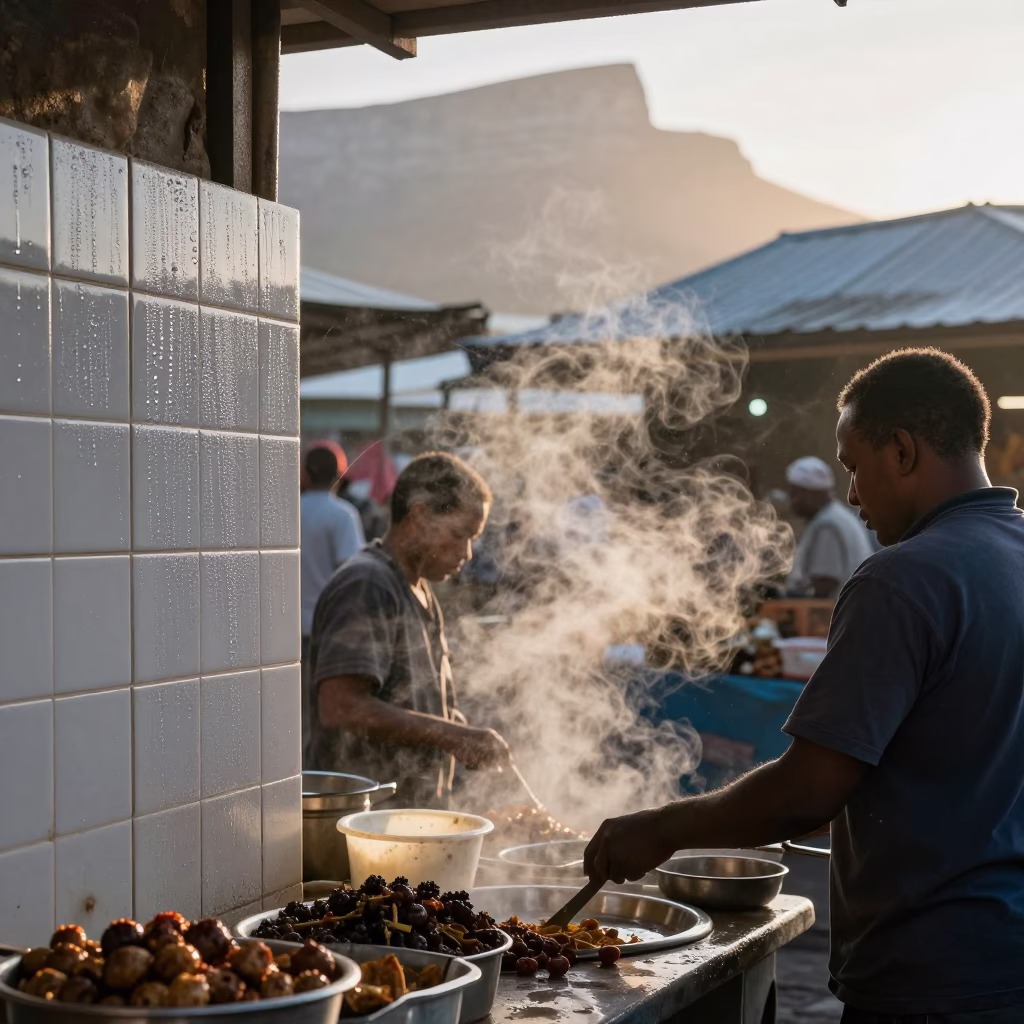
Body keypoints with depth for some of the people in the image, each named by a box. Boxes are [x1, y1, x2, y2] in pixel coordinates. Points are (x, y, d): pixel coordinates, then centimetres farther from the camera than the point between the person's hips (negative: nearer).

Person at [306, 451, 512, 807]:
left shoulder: (418, 591, 17)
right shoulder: (365, 588, -15)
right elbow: (340, 707, -26)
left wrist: (463, 738, 6)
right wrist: (451, 735, -24)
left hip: (414, 814, 10)